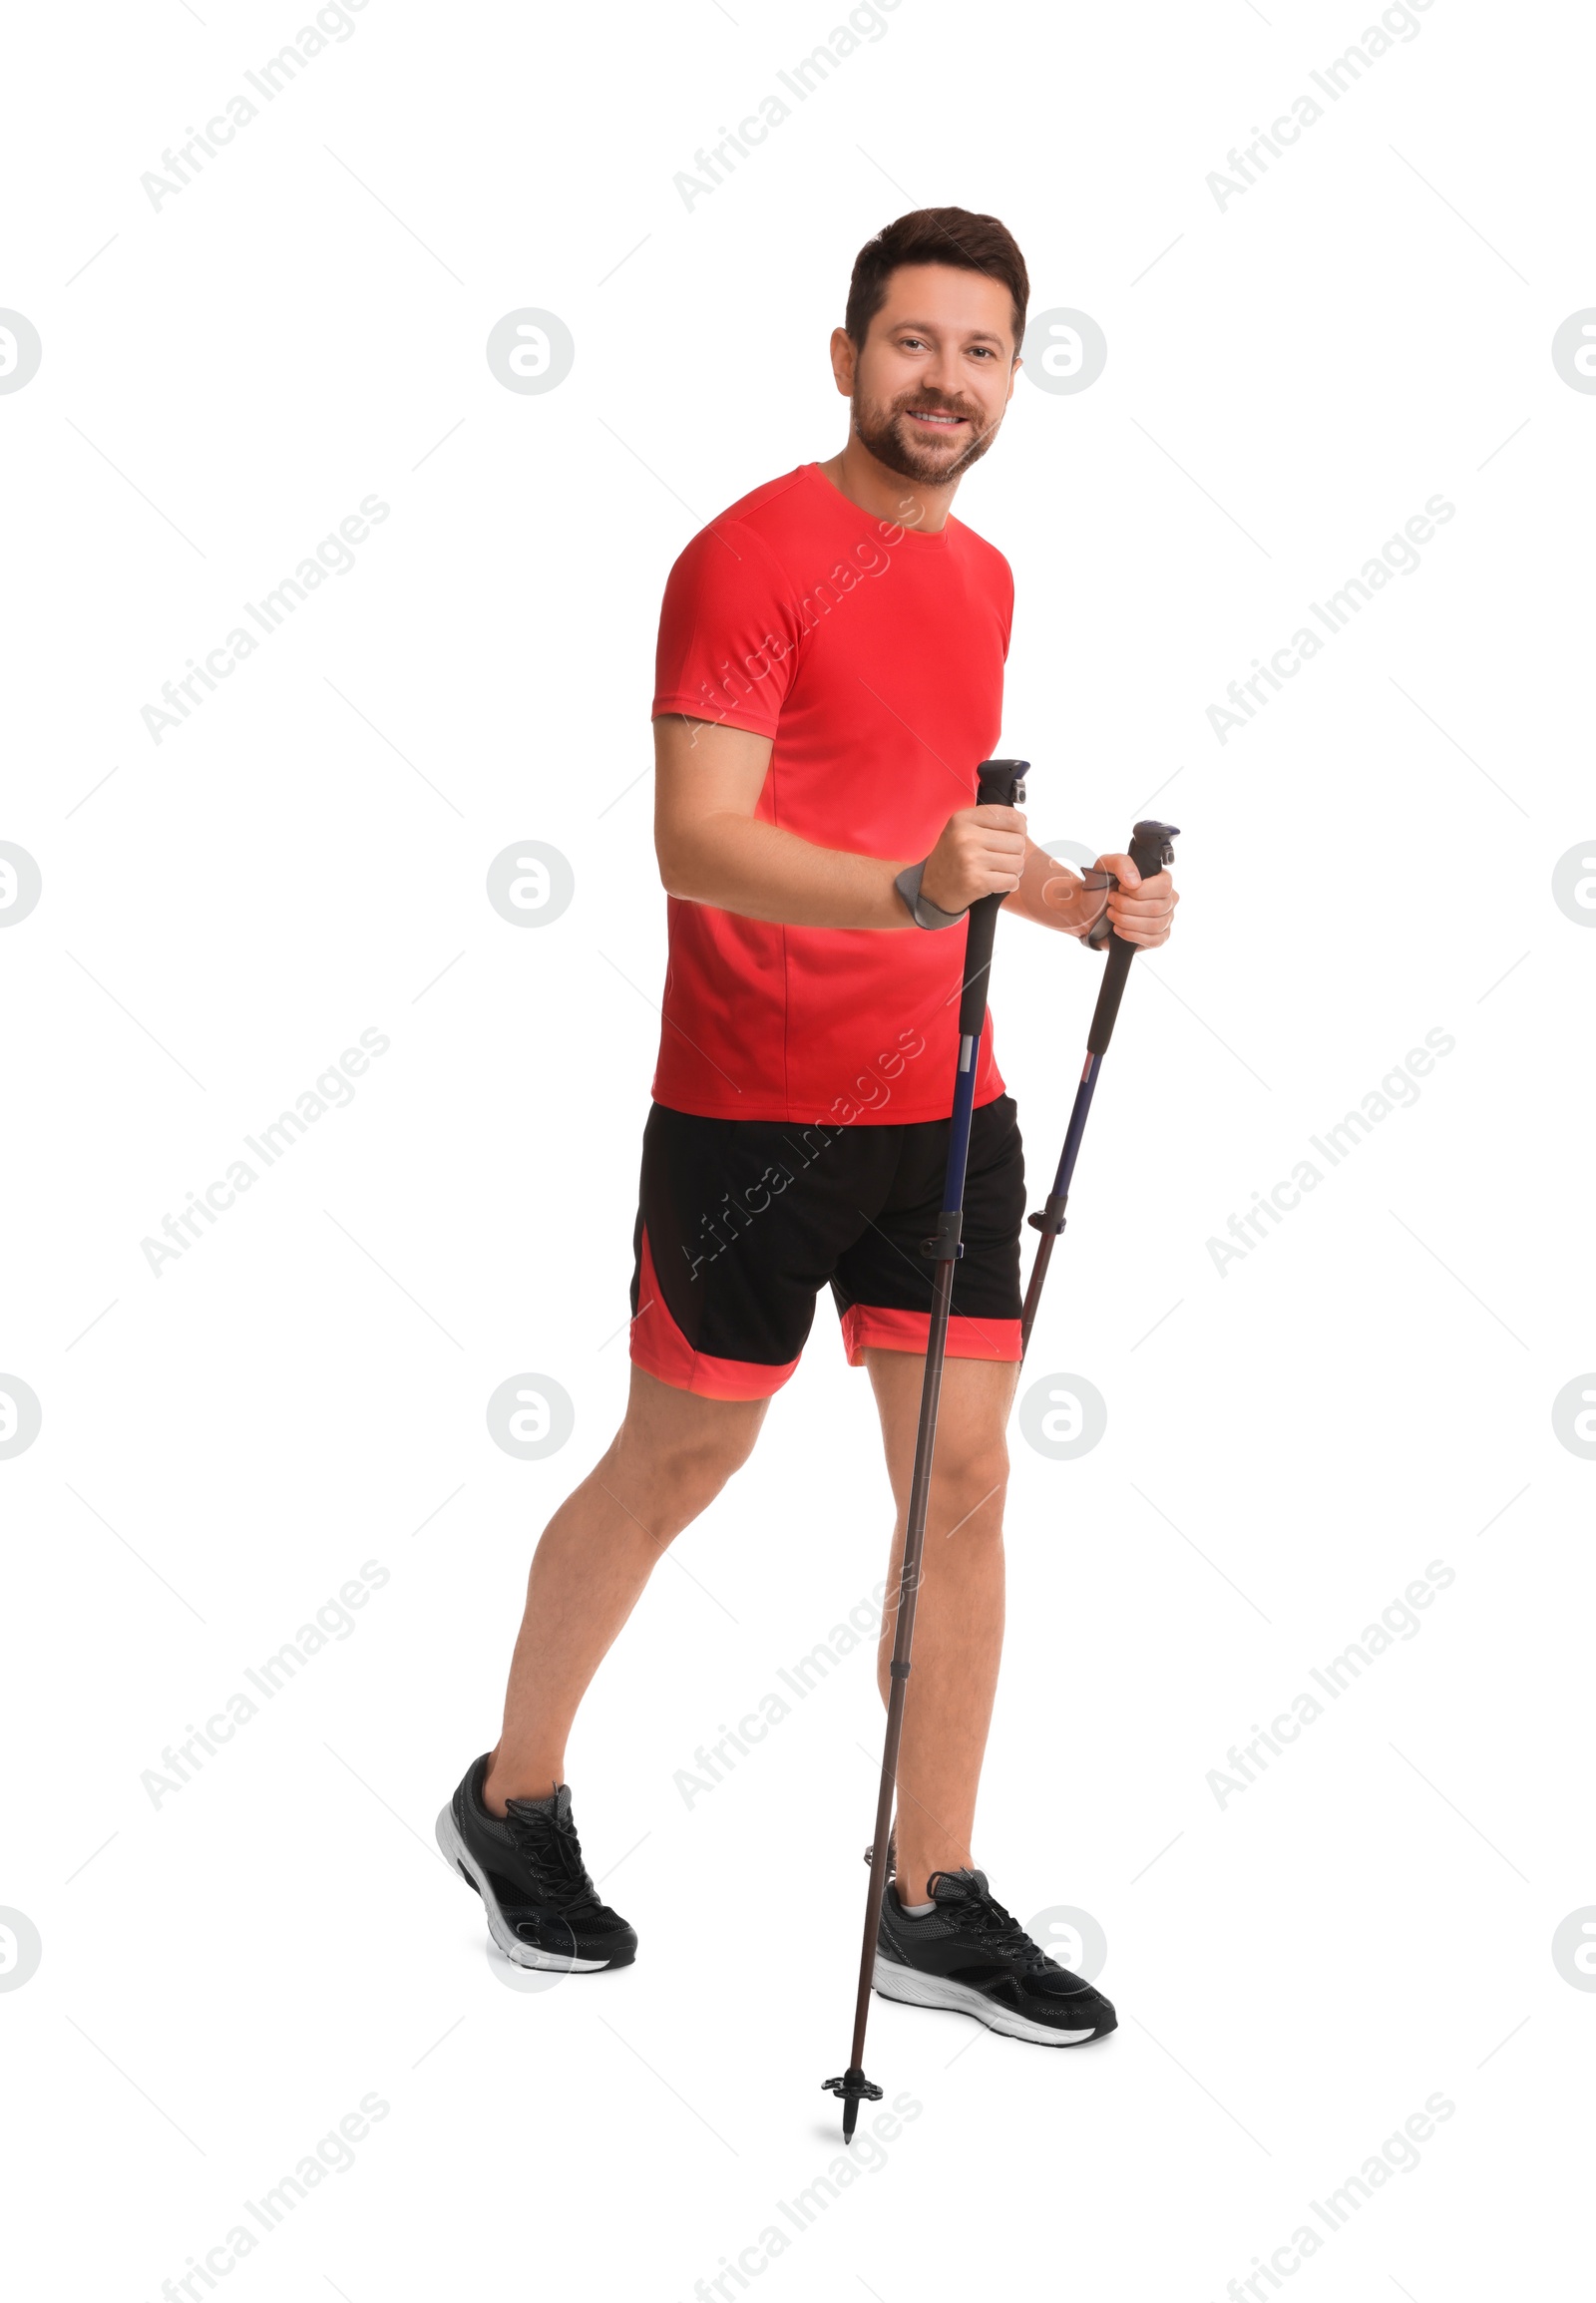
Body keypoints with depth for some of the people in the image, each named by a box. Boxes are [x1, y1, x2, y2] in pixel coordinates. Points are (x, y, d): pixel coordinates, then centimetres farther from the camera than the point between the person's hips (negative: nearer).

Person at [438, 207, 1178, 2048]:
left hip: (945, 1097, 7)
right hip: (753, 1107, -7)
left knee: (964, 1475, 4)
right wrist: (913, 889, -35)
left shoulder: (980, 576, 14)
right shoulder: (752, 557, -11)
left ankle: (935, 1901, 14)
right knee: (676, 1465, 6)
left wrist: (1070, 897, 9)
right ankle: (512, 1802, 29)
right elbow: (695, 842, -21)